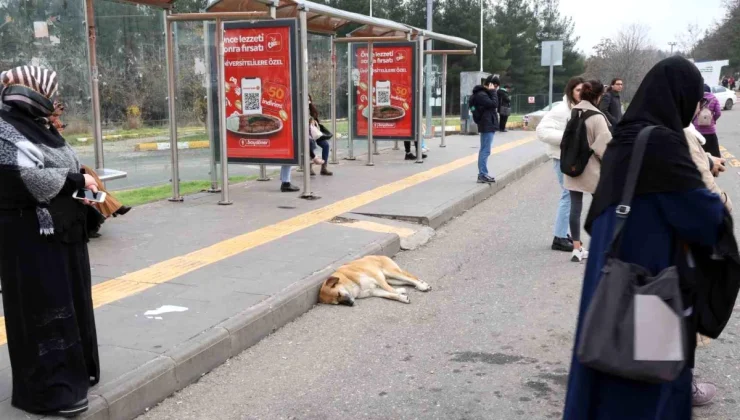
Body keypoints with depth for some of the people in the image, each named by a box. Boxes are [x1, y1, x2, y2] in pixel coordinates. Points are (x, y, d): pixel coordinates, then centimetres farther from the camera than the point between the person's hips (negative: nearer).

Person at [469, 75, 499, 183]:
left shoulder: (484, 93, 17)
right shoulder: (481, 95, -15)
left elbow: (494, 106, 18)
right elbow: (494, 104, -22)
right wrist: (493, 92, -15)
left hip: (488, 126, 11)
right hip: (487, 126, -11)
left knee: (484, 150, 13)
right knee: (485, 151, -10)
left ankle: (483, 174, 19)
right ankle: (482, 175, -9)